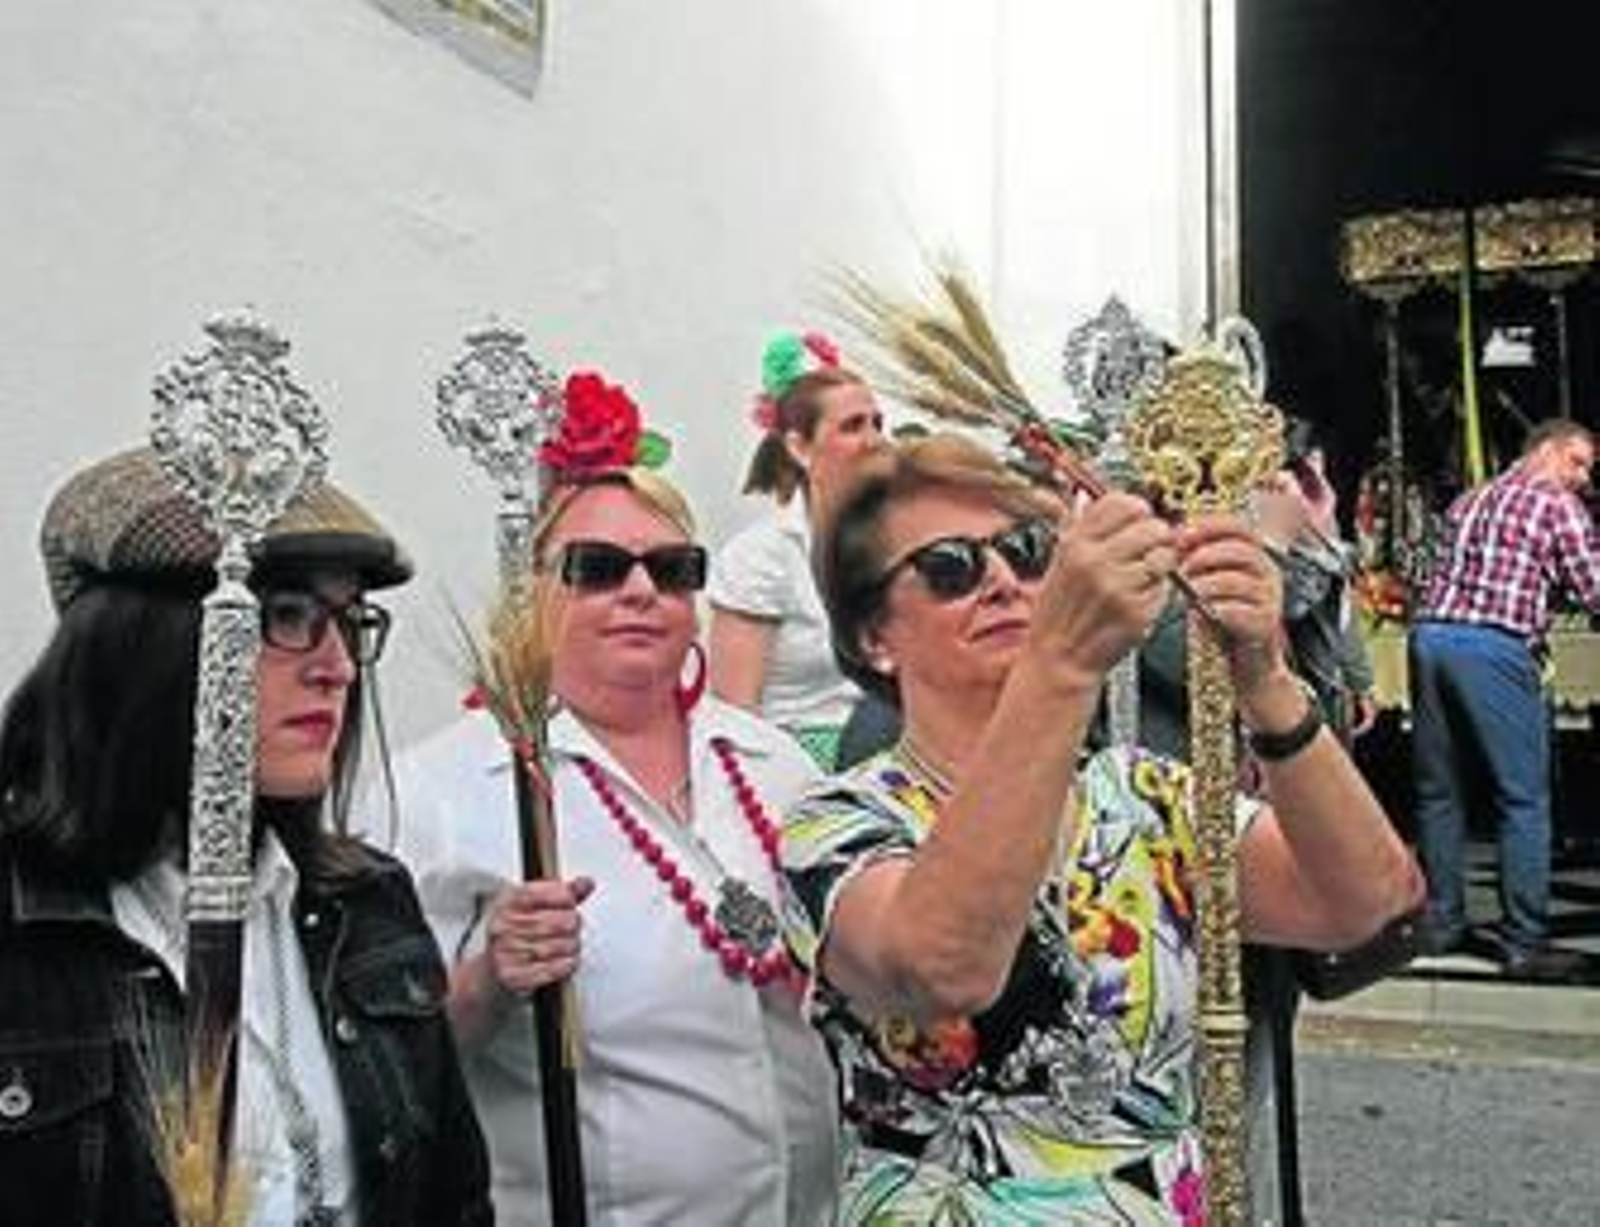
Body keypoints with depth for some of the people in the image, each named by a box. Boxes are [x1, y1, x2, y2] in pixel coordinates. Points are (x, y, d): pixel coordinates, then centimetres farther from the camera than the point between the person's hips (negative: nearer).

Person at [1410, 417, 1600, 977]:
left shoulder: (1468, 501, 24)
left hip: (1430, 634, 7)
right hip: (1494, 648, -7)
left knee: (1439, 792, 11)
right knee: (1523, 799, -1)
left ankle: (1441, 923, 17)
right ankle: (1524, 941, 0)